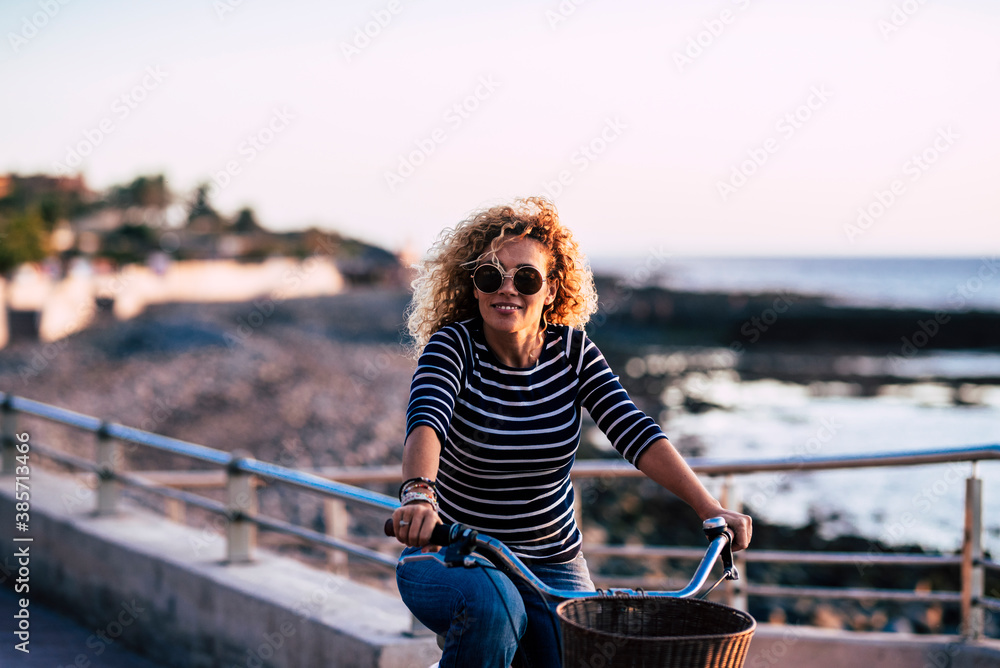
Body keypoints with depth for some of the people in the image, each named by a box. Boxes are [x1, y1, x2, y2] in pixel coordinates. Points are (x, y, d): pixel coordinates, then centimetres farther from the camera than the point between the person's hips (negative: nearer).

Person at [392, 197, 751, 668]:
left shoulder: (571, 351, -4)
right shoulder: (454, 346, -12)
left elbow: (635, 432, -13)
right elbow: (425, 419, -31)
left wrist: (711, 509, -25)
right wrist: (418, 493, -53)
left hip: (552, 564, 4)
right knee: (493, 603, -33)